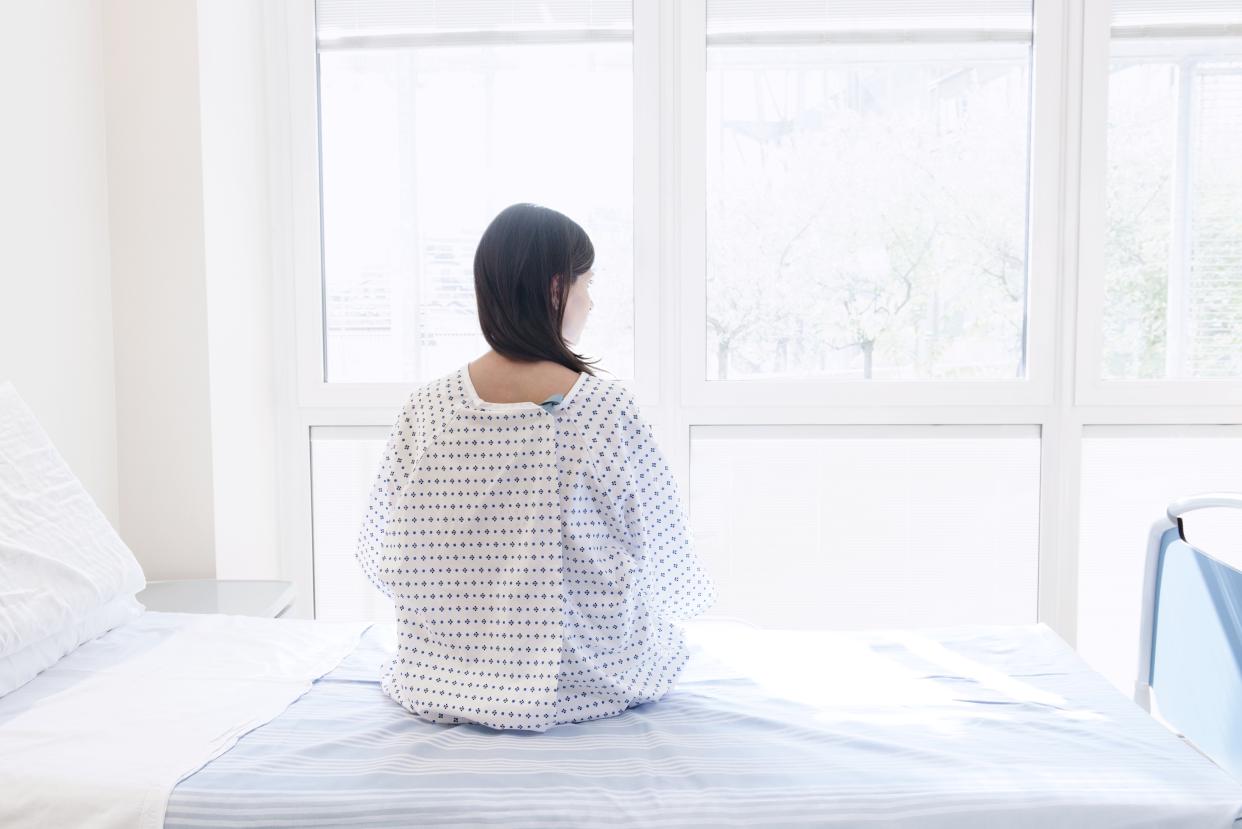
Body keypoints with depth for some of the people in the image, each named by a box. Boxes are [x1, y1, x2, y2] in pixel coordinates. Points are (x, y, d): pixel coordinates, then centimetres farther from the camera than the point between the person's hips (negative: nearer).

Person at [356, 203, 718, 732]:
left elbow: (380, 551, -2)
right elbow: (659, 541, -10)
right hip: (584, 685, -4)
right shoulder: (606, 406, -21)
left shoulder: (426, 408, -12)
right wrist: (696, 592, 15)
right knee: (671, 637, 29)